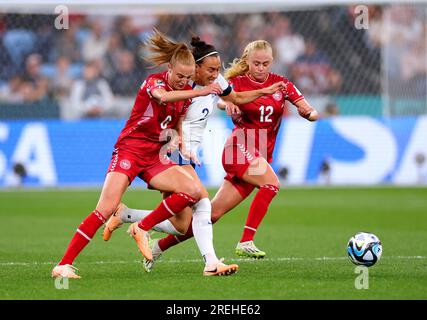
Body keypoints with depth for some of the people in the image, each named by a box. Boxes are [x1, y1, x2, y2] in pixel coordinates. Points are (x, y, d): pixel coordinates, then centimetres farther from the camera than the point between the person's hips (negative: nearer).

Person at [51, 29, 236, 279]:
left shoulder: (187, 93, 8)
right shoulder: (153, 81, -11)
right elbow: (163, 96, -37)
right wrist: (201, 92, -41)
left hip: (155, 157, 6)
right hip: (130, 149, -6)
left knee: (193, 191, -14)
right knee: (106, 209, -18)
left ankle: (142, 228, -1)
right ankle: (64, 265, -15)